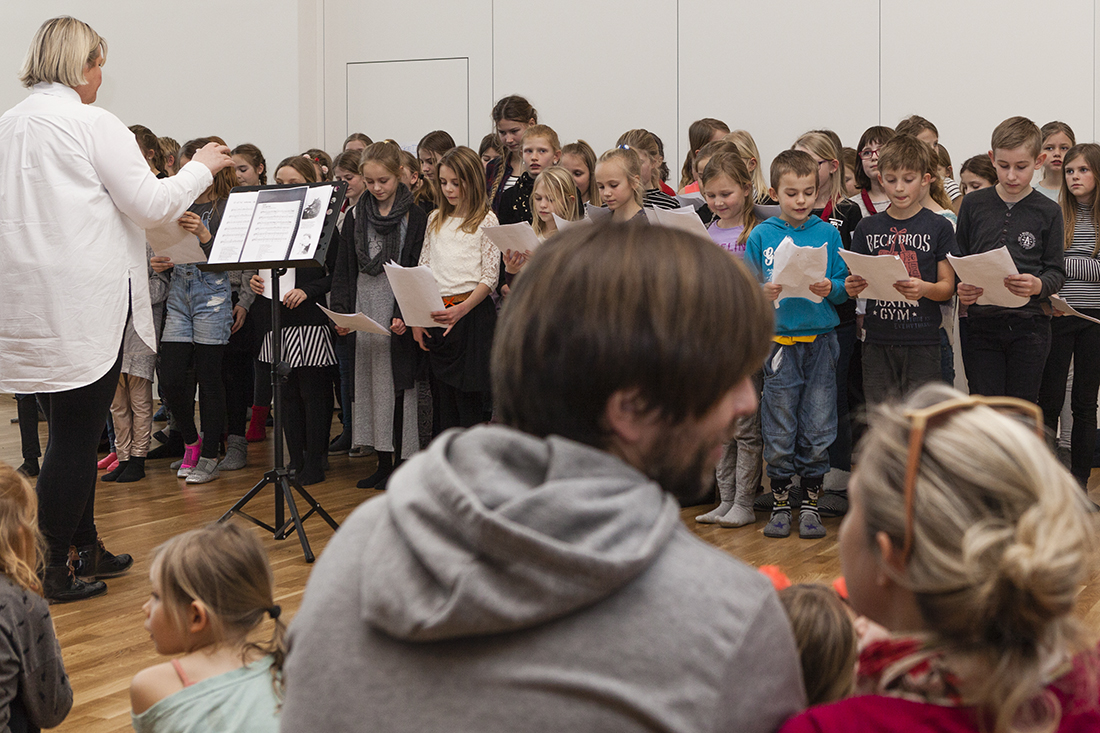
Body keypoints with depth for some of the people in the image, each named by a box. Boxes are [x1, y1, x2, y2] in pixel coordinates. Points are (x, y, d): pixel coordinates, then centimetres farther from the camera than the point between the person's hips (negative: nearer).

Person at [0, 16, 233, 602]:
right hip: (82, 306, -7)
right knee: (76, 436, -1)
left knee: (70, 432, 16)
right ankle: (54, 569, 4)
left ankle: (86, 547, 26)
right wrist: (201, 168, 7)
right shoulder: (92, 124, -10)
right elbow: (152, 205, -8)